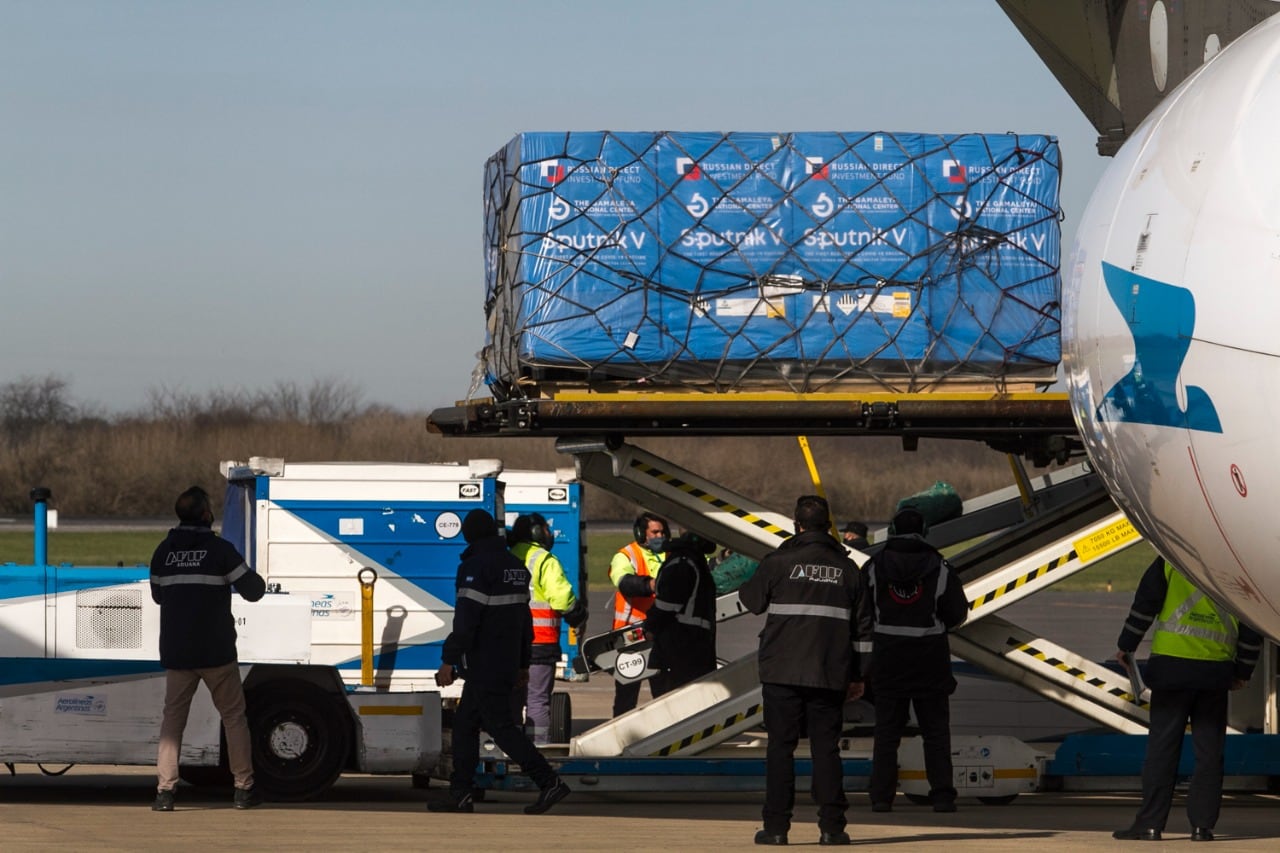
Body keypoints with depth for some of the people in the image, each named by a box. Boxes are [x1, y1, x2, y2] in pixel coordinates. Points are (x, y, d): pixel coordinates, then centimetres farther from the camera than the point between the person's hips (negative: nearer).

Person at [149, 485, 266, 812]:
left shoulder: (164, 551, 4)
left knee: (173, 718, 7)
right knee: (234, 717, 10)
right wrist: (256, 578, 15)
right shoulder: (220, 549, -9)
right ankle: (244, 788, 11)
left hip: (176, 653, 3)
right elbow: (252, 589, -7)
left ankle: (165, 789, -6)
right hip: (216, 652, -3)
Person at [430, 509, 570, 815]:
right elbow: (525, 620, 20)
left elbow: (466, 620, -21)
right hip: (507, 662, 9)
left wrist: (448, 661, -18)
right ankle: (460, 794, 13)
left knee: (500, 726, -8)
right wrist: (523, 664, 26)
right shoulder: (516, 567, 15)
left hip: (483, 665, -9)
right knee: (465, 723, 14)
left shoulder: (476, 566, -14)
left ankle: (549, 783, -14)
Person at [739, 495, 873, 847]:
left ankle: (776, 825, 1)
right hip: (830, 676, 2)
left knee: (781, 747, 3)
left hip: (782, 673, -2)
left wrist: (746, 585, 32)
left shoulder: (779, 562, -4)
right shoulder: (847, 568, 7)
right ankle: (831, 825, 1)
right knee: (826, 749, 5)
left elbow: (752, 601, 10)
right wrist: (858, 676, 16)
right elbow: (862, 628, 10)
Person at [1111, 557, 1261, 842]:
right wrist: (1242, 672, 18)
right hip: (1215, 672, 2)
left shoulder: (1170, 562, -1)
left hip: (1171, 668, -2)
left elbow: (1144, 605, -3)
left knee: (1162, 746, 1)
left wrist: (1126, 646, 10)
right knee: (1209, 751, 7)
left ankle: (1150, 823, -1)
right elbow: (1252, 629, 8)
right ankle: (1202, 824, 3)